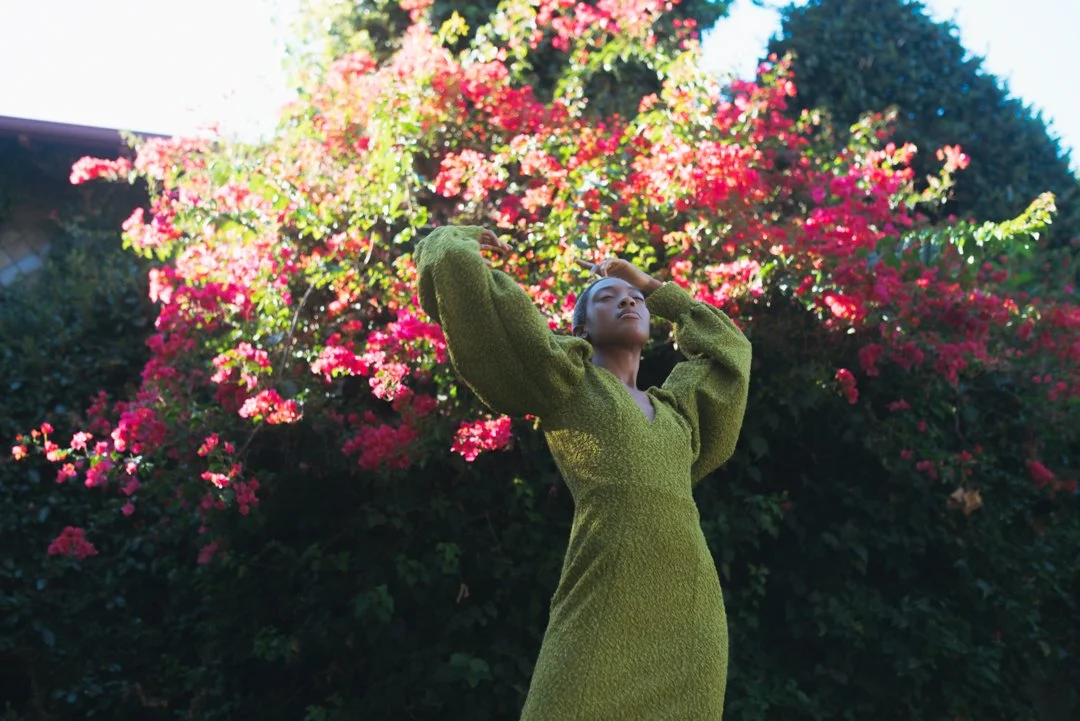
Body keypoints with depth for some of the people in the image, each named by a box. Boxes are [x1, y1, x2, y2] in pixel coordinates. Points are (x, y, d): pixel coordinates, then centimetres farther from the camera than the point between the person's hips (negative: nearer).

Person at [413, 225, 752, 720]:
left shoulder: (673, 408, 27)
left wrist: (650, 285, 45)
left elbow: (728, 345, 47)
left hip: (689, 616, 5)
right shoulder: (565, 378, 13)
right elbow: (454, 268, 11)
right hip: (605, 609, -5)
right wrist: (460, 241, 33)